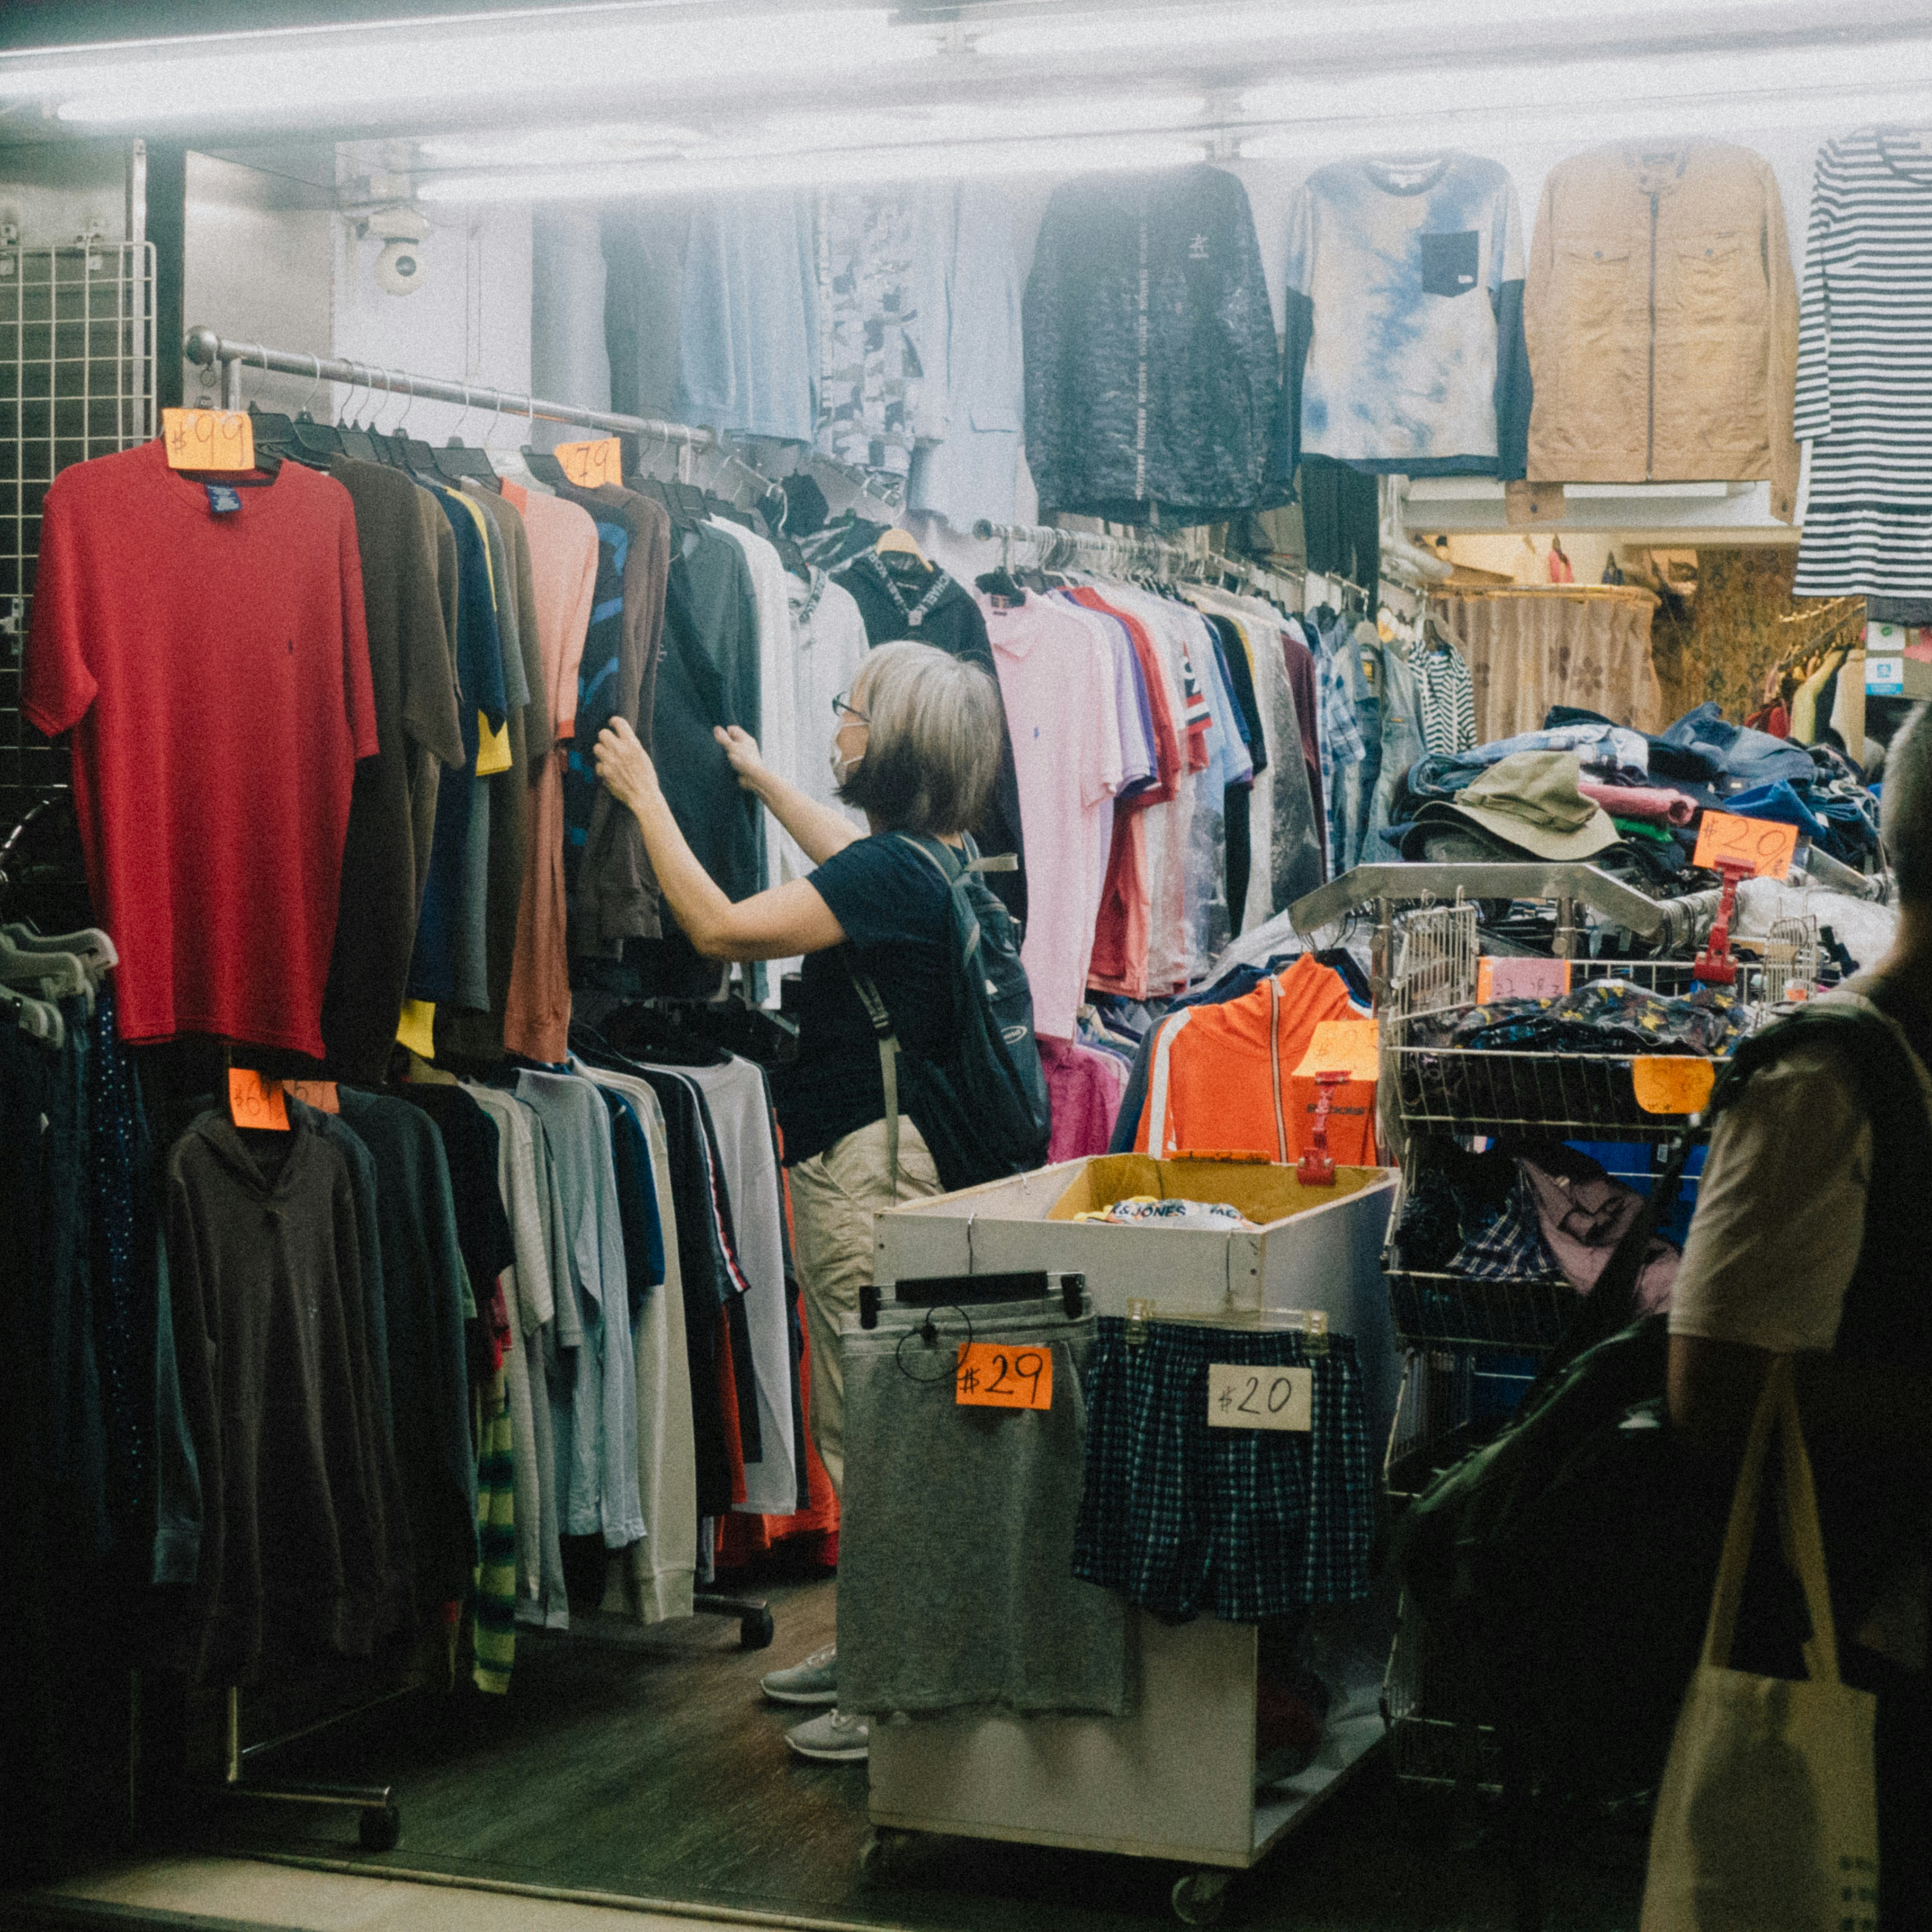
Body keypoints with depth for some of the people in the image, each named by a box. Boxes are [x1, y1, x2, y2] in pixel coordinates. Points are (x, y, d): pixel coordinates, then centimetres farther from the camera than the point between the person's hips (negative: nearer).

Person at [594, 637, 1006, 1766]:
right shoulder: (915, 860, 10)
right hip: (866, 1155, 10)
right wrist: (764, 780, 48)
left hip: (865, 1165, -10)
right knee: (857, 1421, 17)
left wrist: (645, 796, -10)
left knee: (871, 1425, -4)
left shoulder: (895, 874, -19)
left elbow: (721, 928, -21)